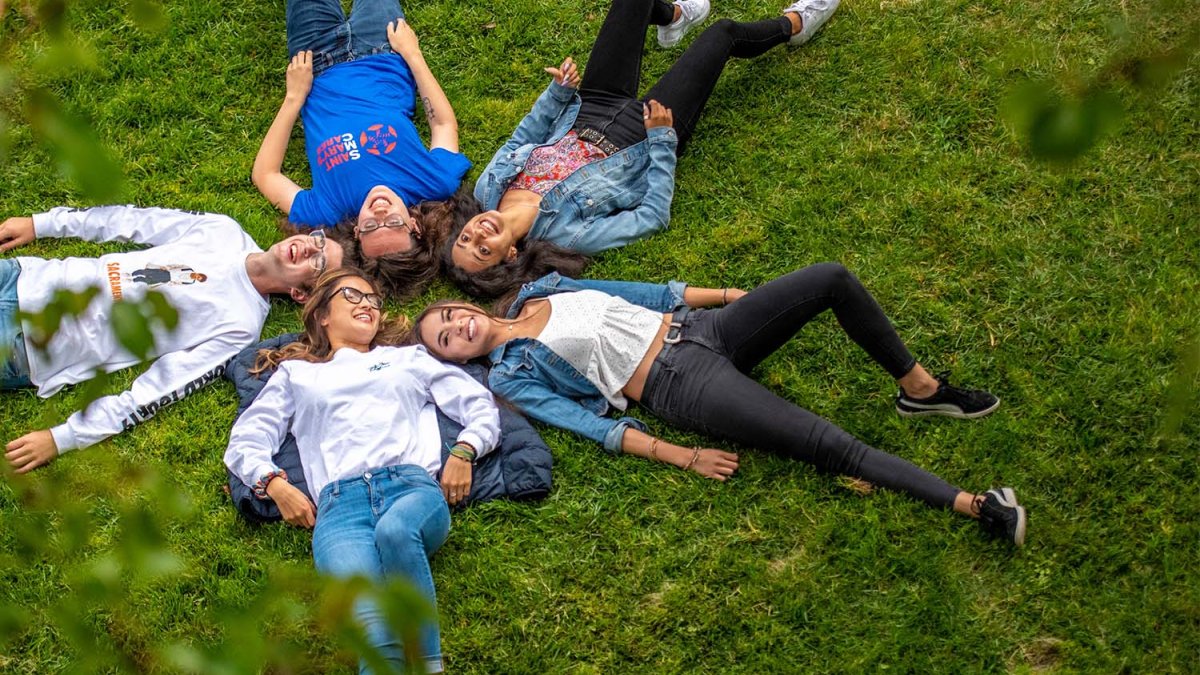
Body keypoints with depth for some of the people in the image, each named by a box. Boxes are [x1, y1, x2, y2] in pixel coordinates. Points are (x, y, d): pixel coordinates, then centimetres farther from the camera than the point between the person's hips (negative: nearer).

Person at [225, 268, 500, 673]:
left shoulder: (409, 358, 35)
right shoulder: (296, 374, 33)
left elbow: (482, 407, 28)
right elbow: (244, 443, 24)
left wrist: (463, 452, 7)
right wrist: (275, 484, 3)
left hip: (411, 484, 0)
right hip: (339, 501, 0)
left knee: (395, 531, -41)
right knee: (370, 615, -34)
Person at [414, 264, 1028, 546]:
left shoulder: (540, 290, 17)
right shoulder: (510, 377, 1)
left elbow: (648, 294, 21)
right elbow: (590, 425, -9)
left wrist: (735, 295, 19)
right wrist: (682, 458, -18)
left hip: (696, 327, 7)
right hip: (683, 385, -6)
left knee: (831, 279, -10)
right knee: (830, 446, -24)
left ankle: (919, 388, 6)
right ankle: (973, 506, -24)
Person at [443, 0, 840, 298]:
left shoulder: (490, 188, -22)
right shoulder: (565, 233, -38)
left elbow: (525, 136, 0)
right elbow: (653, 217, -28)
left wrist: (559, 91, -10)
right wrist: (662, 141, -27)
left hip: (590, 113, 5)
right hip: (645, 138, -5)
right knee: (722, 34, 3)